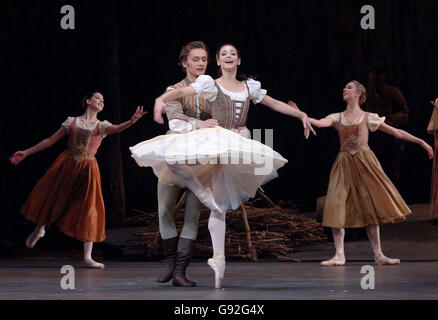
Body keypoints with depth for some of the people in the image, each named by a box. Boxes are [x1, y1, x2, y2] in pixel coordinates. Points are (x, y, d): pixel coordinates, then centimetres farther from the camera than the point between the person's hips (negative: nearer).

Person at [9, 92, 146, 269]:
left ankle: (88, 257, -5)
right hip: (67, 164, 0)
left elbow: (115, 129, -16)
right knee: (49, 196, 4)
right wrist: (26, 152, 9)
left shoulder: (101, 126, 7)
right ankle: (39, 229, 37)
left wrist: (131, 121, -38)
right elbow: (50, 140, 11)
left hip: (87, 168, 0)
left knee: (89, 208, -6)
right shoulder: (72, 121, 7)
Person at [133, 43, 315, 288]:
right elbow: (183, 92, -13)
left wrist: (302, 115, 24)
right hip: (219, 143, -3)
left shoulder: (249, 87, 17)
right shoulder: (211, 85, 3)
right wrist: (162, 99, -33)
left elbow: (275, 104, 26)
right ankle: (219, 259, -6)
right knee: (219, 204, -13)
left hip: (242, 144, 3)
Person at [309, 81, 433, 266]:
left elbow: (396, 132, 9)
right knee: (336, 205, -11)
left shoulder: (368, 118, 8)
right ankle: (339, 255, -8)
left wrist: (421, 142, 6)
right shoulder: (338, 117, 12)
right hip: (344, 164, 1)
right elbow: (319, 123, -6)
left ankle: (378, 255, 4)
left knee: (370, 206, -2)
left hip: (365, 162, -1)